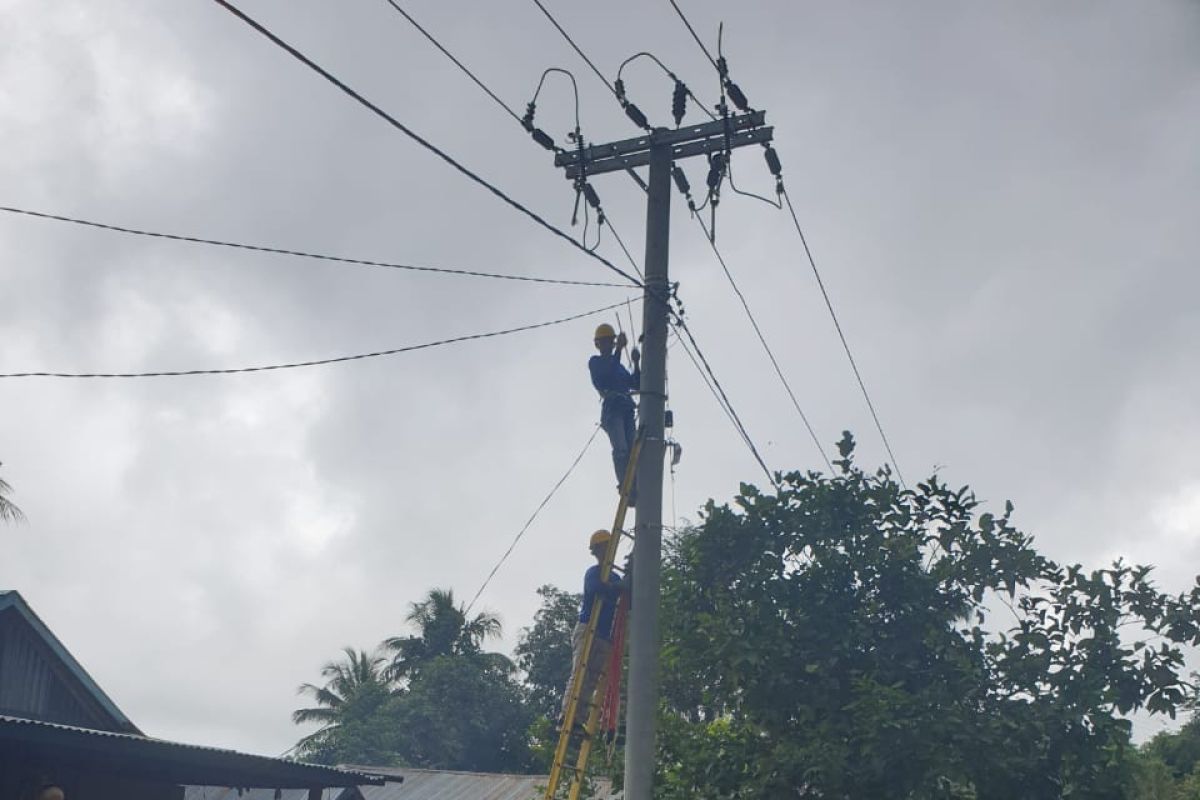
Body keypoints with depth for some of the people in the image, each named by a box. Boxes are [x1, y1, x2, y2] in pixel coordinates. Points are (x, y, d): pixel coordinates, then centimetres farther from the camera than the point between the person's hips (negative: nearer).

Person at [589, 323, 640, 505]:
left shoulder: (619, 366, 30)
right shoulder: (595, 362, 12)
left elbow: (636, 384, 21)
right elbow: (607, 372, -10)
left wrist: (636, 363, 9)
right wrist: (619, 349, -13)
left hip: (626, 410, 6)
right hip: (611, 409, -6)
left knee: (632, 449, -11)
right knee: (621, 449, -22)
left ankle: (633, 490, -22)